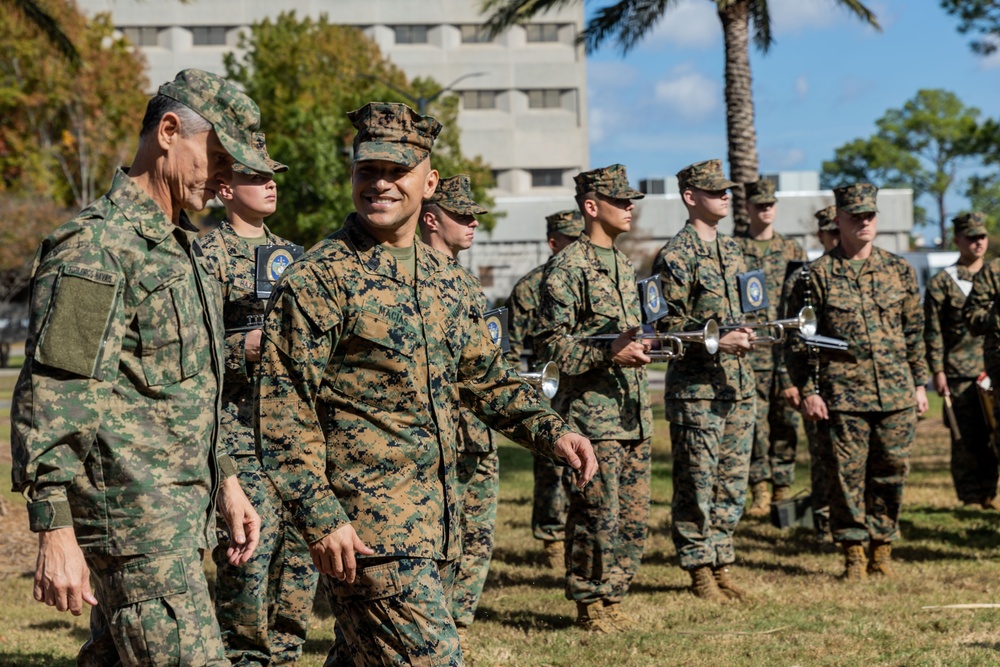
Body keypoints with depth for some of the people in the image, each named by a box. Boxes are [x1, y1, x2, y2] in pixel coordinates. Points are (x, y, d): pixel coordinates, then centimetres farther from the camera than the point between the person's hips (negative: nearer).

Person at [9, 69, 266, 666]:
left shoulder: (182, 247, 19)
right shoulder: (96, 246, -13)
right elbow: (48, 399, -18)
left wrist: (225, 481, 24)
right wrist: (56, 533, -22)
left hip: (178, 518, 9)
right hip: (133, 524, -9)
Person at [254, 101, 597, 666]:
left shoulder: (444, 276, 13)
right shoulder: (318, 279, -10)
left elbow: (488, 375, 22)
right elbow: (284, 410, -13)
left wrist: (551, 432, 7)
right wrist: (321, 518, -19)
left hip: (434, 520, 7)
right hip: (365, 526, -7)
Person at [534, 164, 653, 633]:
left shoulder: (623, 265, 18)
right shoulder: (567, 268, -9)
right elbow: (551, 342, -14)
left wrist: (642, 344, 8)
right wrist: (608, 353, -22)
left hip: (633, 412, 8)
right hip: (591, 412, -8)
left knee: (634, 517, 9)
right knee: (598, 515, -4)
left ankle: (612, 599, 20)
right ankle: (590, 605, 7)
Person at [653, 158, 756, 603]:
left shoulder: (731, 250, 15)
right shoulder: (675, 257, -9)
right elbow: (668, 329, -13)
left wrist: (746, 337, 7)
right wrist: (718, 342, -21)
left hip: (738, 385, 8)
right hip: (696, 388, -7)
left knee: (733, 482, 10)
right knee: (697, 484, -2)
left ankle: (722, 564, 18)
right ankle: (700, 571, 5)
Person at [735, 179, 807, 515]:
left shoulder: (793, 251, 13)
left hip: (788, 349, 2)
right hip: (750, 351, -2)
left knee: (786, 421, 4)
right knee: (755, 419, -5)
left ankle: (783, 487, 11)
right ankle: (760, 490, -1)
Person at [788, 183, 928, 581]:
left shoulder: (899, 270, 10)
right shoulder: (818, 274, 0)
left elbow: (914, 331, 16)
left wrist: (920, 384, 12)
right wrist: (808, 390, -5)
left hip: (897, 394, 3)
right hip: (843, 394, -3)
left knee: (891, 472, 6)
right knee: (848, 473, -1)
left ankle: (882, 549, 18)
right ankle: (853, 553, 10)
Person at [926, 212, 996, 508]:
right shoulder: (941, 283, 2)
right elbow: (933, 332, 0)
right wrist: (937, 371, -6)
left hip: (993, 370, 3)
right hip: (959, 374, -3)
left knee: (991, 437, 3)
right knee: (965, 439, -1)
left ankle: (988, 495, 13)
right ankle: (970, 498, 7)